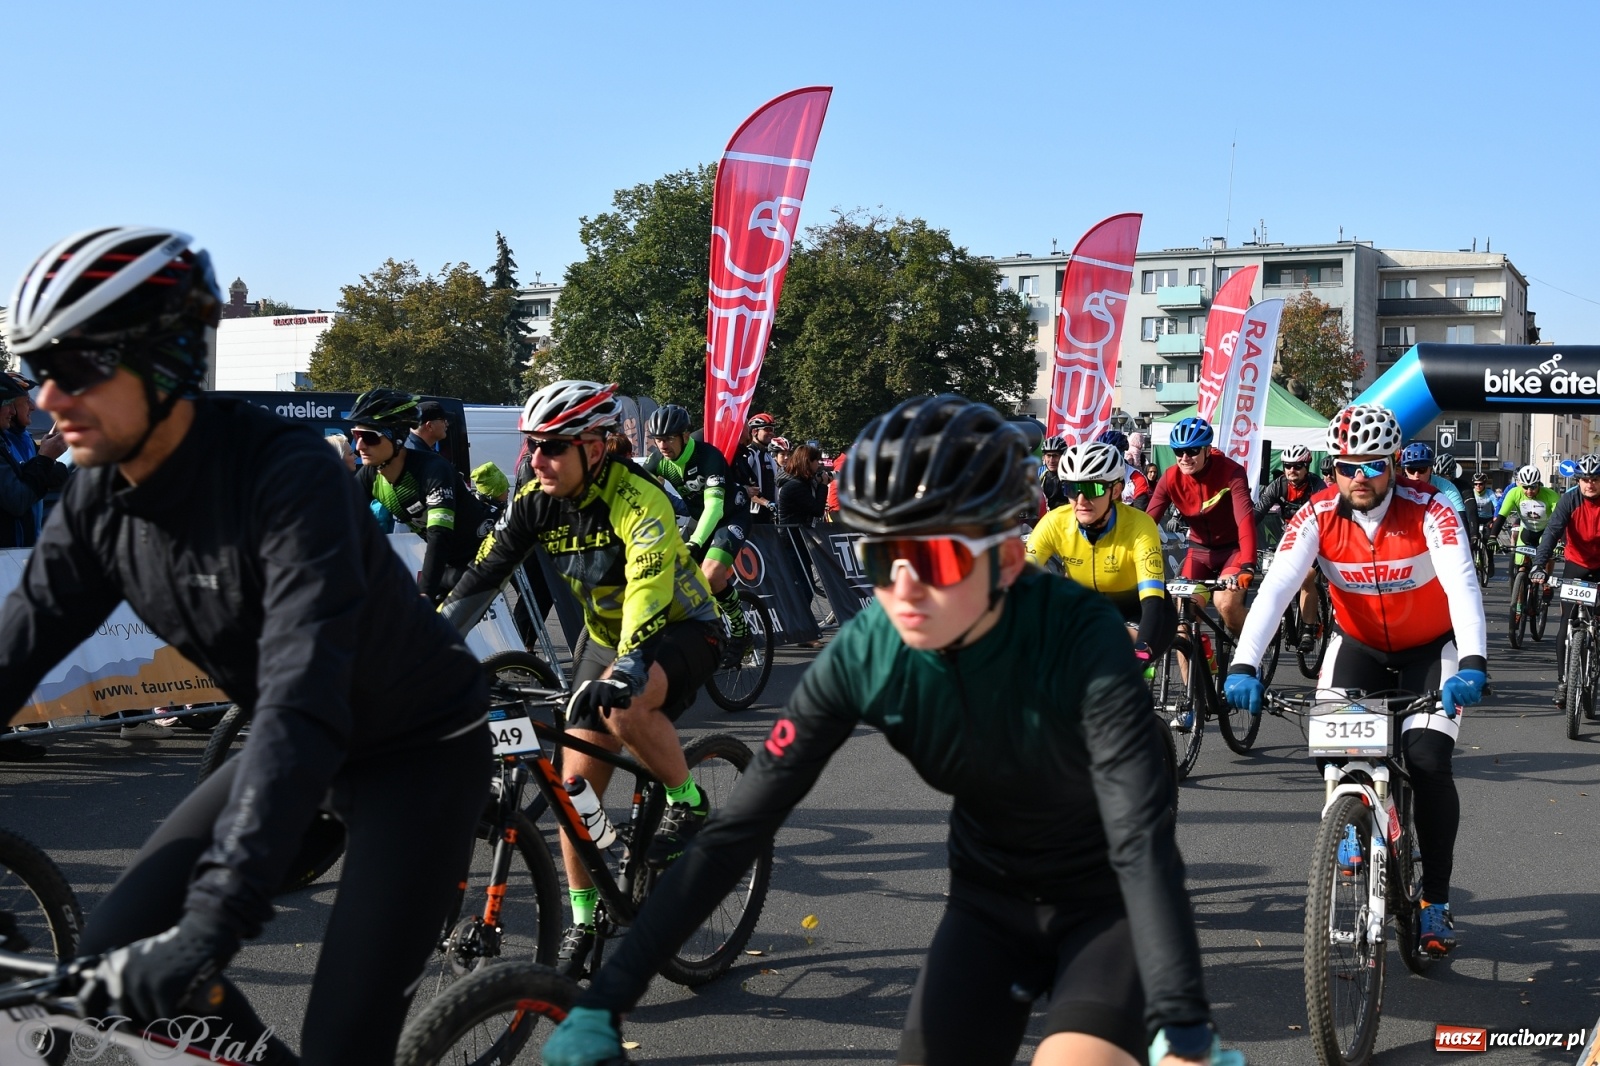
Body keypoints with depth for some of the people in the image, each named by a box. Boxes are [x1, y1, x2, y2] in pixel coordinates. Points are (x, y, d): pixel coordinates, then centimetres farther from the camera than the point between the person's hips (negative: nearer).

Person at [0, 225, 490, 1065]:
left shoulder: (287, 475, -31)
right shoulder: (100, 497, -8)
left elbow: (303, 698, -39)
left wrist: (217, 917, -47)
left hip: (420, 751, -7)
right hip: (287, 749, 7)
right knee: (113, 959, -1)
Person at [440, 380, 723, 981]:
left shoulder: (638, 500, -29)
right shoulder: (536, 501, -11)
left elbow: (649, 587, -42)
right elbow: (482, 575, -10)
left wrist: (627, 669, -57)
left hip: (681, 629, -6)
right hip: (608, 635, 6)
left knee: (625, 707, -38)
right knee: (577, 785, -2)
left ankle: (688, 803, -11)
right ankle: (582, 922, 13)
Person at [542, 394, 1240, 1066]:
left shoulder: (1078, 635, -30)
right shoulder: (862, 657, -21)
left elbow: (1143, 837, -37)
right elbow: (739, 827, -20)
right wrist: (602, 1003, -24)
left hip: (1108, 898, -3)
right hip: (990, 897, 4)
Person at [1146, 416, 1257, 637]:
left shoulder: (1231, 472, -26)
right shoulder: (1170, 478, -14)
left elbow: (1245, 518, -37)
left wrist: (1247, 565, -52)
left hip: (1232, 548, -4)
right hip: (1199, 550, 4)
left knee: (1226, 603, -24)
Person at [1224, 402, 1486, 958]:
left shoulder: (1428, 512, -26)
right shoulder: (1317, 516, -21)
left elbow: (1462, 584, -38)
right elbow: (1275, 588, -31)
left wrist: (1472, 663, -55)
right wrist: (1243, 666, -45)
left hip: (1430, 648, -2)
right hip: (1358, 643, 2)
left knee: (1428, 762, -17)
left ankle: (1436, 902, -1)